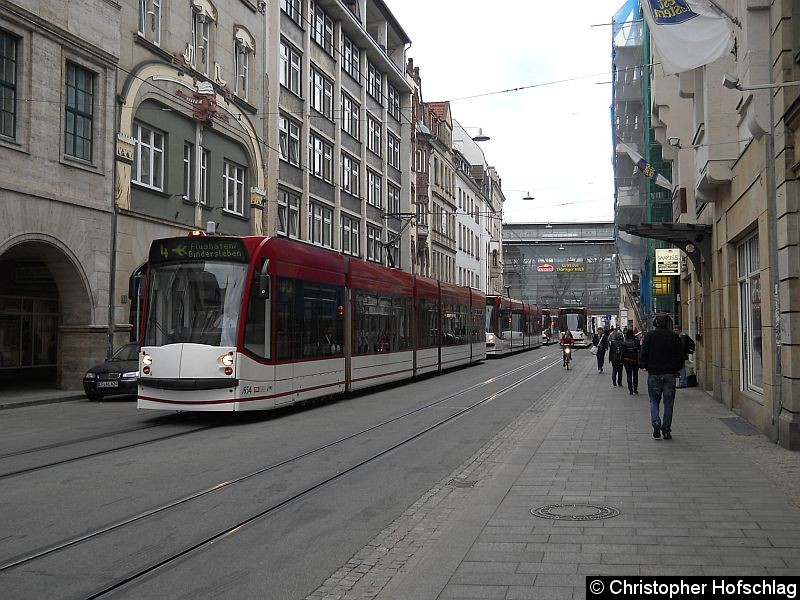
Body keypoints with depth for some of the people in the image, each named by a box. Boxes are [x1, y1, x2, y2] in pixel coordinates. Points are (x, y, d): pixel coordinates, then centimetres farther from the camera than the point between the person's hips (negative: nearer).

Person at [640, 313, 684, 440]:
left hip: (654, 373, -1)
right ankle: (666, 431, 9)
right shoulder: (674, 336, 0)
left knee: (654, 401, 11)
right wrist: (675, 368, 15)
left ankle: (656, 422, -13)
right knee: (668, 402, 8)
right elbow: (680, 355, 2)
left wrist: (643, 365, 11)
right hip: (669, 374, 1)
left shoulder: (649, 335, -5)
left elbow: (644, 354, -6)